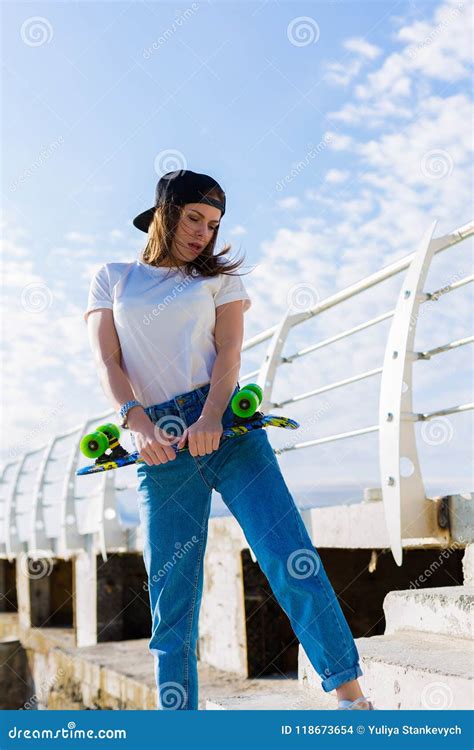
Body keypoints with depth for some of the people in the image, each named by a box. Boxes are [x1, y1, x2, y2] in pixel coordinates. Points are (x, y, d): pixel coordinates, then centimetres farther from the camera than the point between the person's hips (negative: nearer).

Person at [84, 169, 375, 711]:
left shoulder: (219, 279, 16)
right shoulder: (112, 279, 15)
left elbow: (229, 352, 2)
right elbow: (107, 363, 4)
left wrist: (211, 417, -17)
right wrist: (139, 424, -15)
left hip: (224, 427, 0)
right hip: (159, 446, 0)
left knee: (293, 561, -8)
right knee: (171, 601, 1)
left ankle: (350, 694, 3)